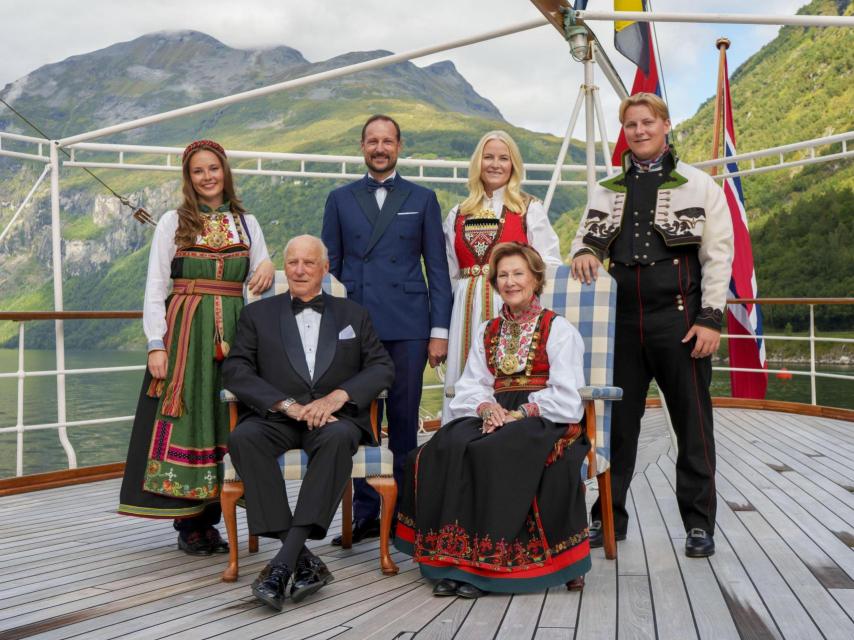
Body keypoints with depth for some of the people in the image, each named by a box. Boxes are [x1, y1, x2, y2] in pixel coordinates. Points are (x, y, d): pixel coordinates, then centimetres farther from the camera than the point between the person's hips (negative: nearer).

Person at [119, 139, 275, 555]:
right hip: (184, 331, -2)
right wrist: (156, 344, -9)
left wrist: (267, 270, -11)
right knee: (186, 420, -3)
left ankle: (208, 518, 13)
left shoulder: (246, 223, 13)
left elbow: (260, 283, 13)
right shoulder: (173, 222, 5)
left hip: (232, 332, 3)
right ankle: (187, 524, 7)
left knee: (224, 422, 3)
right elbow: (155, 287, 1)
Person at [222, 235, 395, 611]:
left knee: (339, 437, -36)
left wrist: (337, 396, -11)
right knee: (243, 437, -33)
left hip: (334, 416, 0)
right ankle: (303, 560, -33)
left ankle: (283, 564, -36)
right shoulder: (258, 314, 17)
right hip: (275, 418, 1)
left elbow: (382, 367, 8)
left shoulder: (352, 315, 20)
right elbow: (235, 371, 4)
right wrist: (288, 405, -11)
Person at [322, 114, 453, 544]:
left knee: (404, 424, 3)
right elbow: (329, 266, 12)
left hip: (407, 329, -1)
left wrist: (440, 330, -1)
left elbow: (437, 268, 7)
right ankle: (364, 514, 13)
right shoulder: (340, 199, 13)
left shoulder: (422, 199, 10)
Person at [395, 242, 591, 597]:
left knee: (489, 452, -34)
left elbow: (566, 397, -4)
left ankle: (481, 562, -27)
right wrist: (487, 407, -11)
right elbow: (471, 385, 12)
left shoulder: (559, 329, 5)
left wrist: (519, 413, -15)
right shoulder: (487, 331, 22)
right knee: (447, 446, -27)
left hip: (545, 422, -4)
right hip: (496, 418, 5)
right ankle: (455, 555, -26)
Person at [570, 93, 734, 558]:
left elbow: (718, 255, 0)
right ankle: (609, 518, 19)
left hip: (679, 319, -3)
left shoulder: (699, 185, 5)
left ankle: (699, 524, 15)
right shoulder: (607, 190, 15)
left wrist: (710, 318, -9)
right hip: (622, 321, 3)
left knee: (693, 426, 3)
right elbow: (586, 237, 19)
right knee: (616, 423, 8)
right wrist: (584, 253, -7)